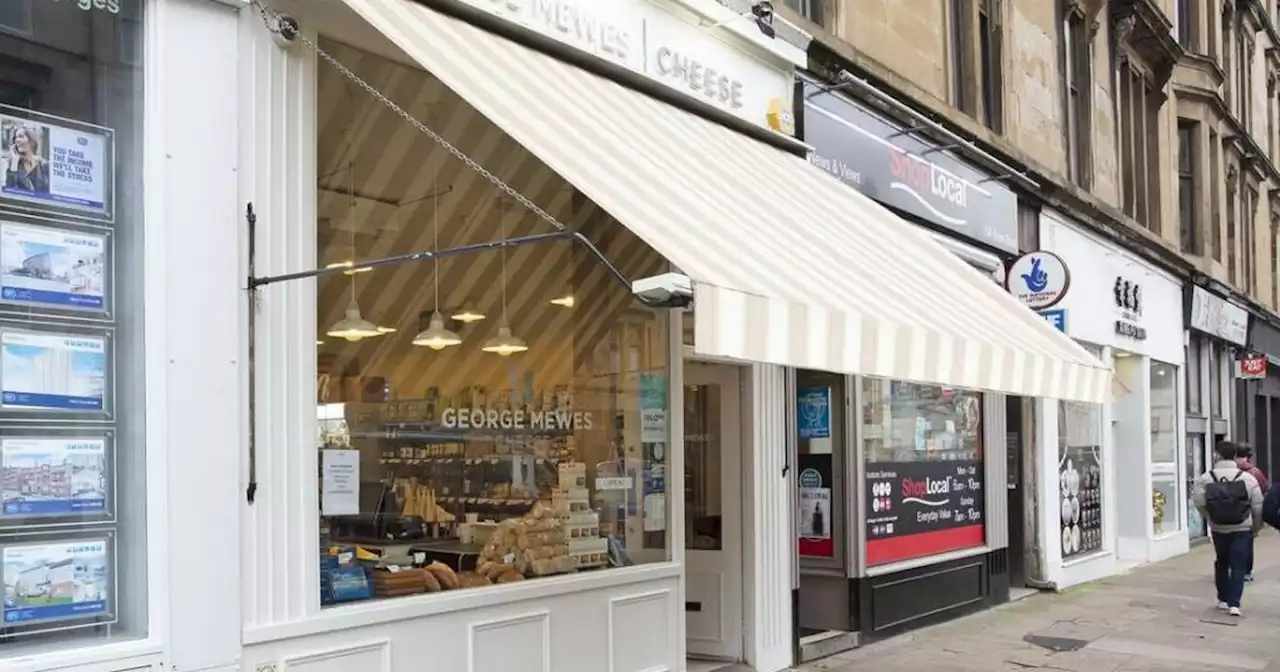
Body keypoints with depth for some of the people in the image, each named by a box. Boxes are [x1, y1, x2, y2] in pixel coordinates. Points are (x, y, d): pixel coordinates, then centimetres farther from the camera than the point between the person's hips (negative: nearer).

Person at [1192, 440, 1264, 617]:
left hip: (1218, 529, 2)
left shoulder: (1205, 478, -7)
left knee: (1221, 564, 18)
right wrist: (1256, 527, 12)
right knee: (1238, 566, 0)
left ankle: (1223, 599, 24)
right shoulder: (1247, 478, -7)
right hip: (1242, 529, -1)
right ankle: (1234, 604, -7)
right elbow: (1258, 506, -4)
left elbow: (1198, 502, -11)